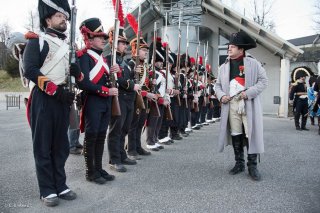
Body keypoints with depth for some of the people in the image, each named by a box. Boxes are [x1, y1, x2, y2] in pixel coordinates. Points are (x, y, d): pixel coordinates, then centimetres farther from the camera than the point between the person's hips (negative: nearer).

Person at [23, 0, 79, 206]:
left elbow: (77, 71, 18)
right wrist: (54, 89, -18)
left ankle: (60, 185, 22)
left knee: (61, 145, 11)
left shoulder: (68, 45, 17)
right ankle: (47, 190, 12)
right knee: (43, 146, 2)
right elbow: (30, 70, -13)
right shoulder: (37, 41, -2)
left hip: (63, 99, 6)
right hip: (43, 100, -6)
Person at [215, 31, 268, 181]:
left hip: (249, 104, -3)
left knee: (251, 134, -3)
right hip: (231, 104, 4)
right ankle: (239, 163, 21)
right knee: (235, 135, 8)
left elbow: (263, 81, -1)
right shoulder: (224, 67, 14)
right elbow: (218, 84, 18)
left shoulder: (253, 63, 2)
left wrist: (249, 93, -14)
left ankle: (252, 166, 8)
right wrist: (221, 95, -3)